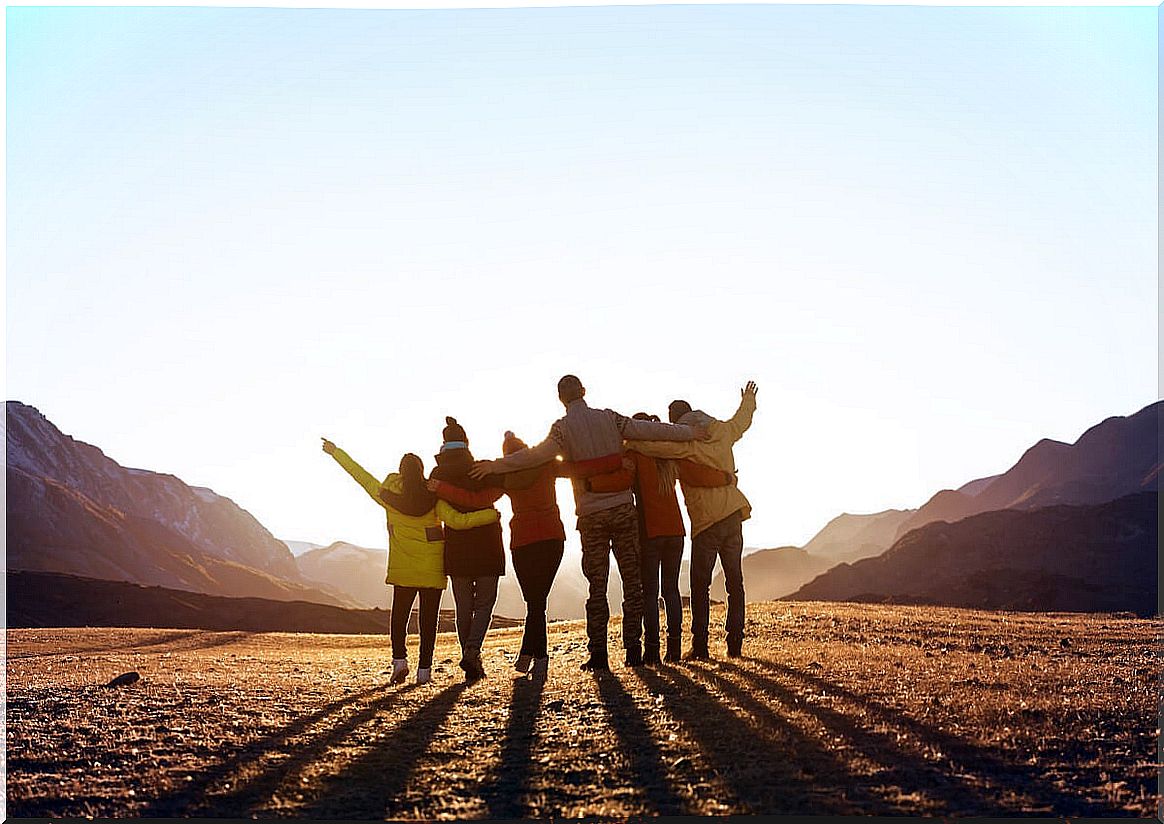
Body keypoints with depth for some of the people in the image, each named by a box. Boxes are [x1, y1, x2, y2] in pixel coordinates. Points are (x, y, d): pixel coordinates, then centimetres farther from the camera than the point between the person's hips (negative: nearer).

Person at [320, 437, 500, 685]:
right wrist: (491, 515, -10)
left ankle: (399, 659, -4)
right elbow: (458, 520, -18)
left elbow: (361, 475, 4)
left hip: (402, 567, 1)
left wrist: (335, 452, 14)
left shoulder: (388, 495, -5)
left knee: (399, 614, 13)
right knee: (428, 617, 4)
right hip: (432, 567, -1)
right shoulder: (433, 499, -9)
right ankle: (424, 669, 2)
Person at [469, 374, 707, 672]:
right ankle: (633, 649, 6)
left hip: (591, 515, -1)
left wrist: (497, 466, -12)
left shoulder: (563, 428, -4)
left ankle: (598, 653, 2)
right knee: (632, 580, 7)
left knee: (597, 586, 5)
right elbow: (649, 430, 5)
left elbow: (536, 455, -16)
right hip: (623, 509, 1)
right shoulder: (609, 418, 3)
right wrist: (690, 432, 16)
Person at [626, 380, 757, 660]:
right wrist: (748, 400, 52)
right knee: (735, 581, 8)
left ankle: (700, 646, -1)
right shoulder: (722, 432, 11)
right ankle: (735, 643, 8)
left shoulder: (685, 442, -9)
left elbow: (650, 445, -24)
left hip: (706, 521, -5)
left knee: (700, 585, 1)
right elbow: (742, 420, 32)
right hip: (734, 515, 6)